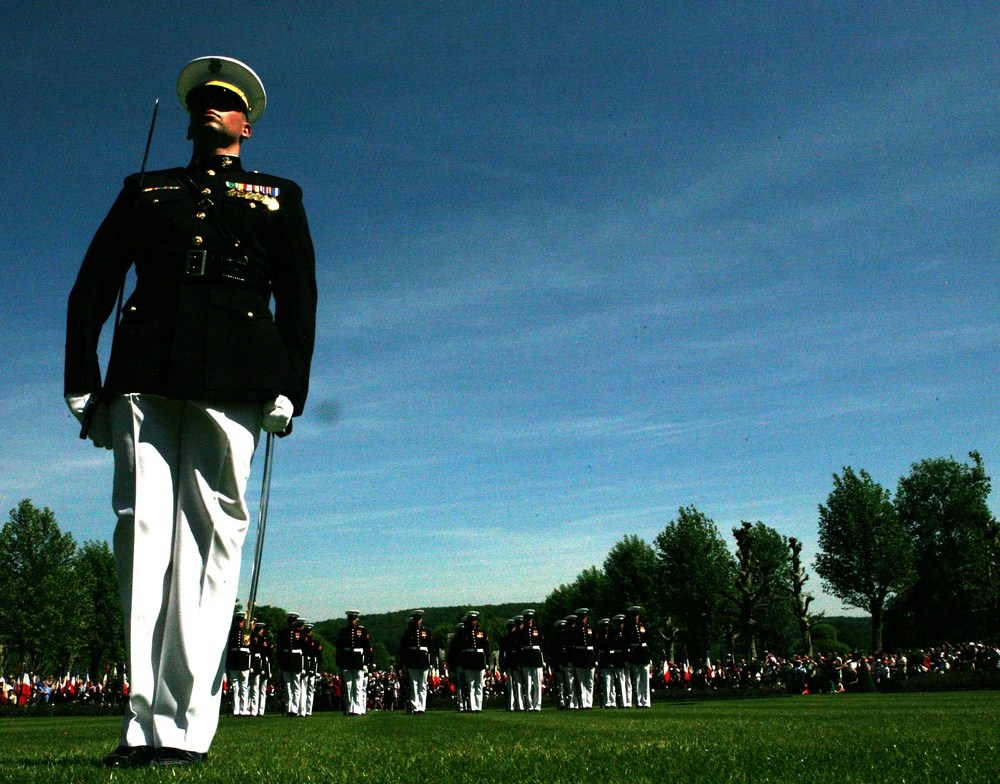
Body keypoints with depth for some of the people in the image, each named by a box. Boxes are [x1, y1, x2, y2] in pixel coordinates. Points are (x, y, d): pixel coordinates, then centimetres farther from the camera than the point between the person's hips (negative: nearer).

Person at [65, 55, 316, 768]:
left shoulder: (279, 197, 23)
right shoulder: (144, 191, 26)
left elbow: (299, 299, 11)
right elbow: (91, 288, 18)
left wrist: (289, 388, -2)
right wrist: (83, 382, 7)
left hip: (232, 379, -2)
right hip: (144, 375, 2)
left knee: (210, 535, -9)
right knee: (143, 529, -7)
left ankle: (183, 728, -8)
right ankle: (145, 723, -4)